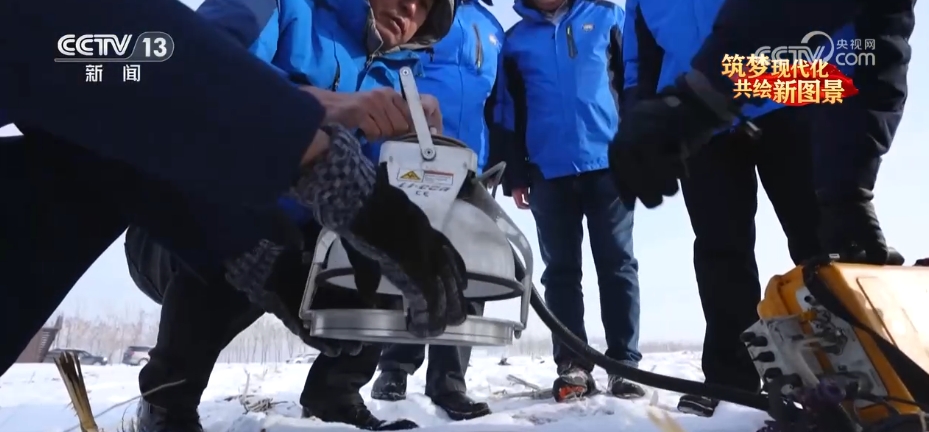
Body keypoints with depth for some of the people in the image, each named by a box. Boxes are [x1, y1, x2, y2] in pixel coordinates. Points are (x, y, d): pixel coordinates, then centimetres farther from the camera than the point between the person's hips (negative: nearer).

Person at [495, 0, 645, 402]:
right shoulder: (515, 40, 13)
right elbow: (509, 114, 13)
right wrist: (515, 175, 7)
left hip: (609, 164, -1)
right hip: (548, 173, 2)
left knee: (617, 265, 2)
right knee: (560, 270, 4)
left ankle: (625, 363, 8)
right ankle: (572, 365, 10)